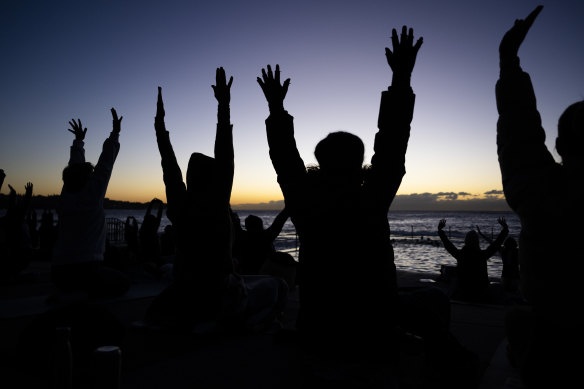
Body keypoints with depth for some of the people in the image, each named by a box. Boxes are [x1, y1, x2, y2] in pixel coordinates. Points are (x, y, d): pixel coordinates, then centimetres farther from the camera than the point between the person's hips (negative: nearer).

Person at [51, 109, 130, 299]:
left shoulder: (66, 196, 8)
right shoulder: (91, 195, -7)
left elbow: (75, 166, 21)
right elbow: (105, 164, -1)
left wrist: (79, 141, 34)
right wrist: (115, 134, 5)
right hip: (85, 269, -7)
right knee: (122, 283, 13)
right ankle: (85, 298, -12)